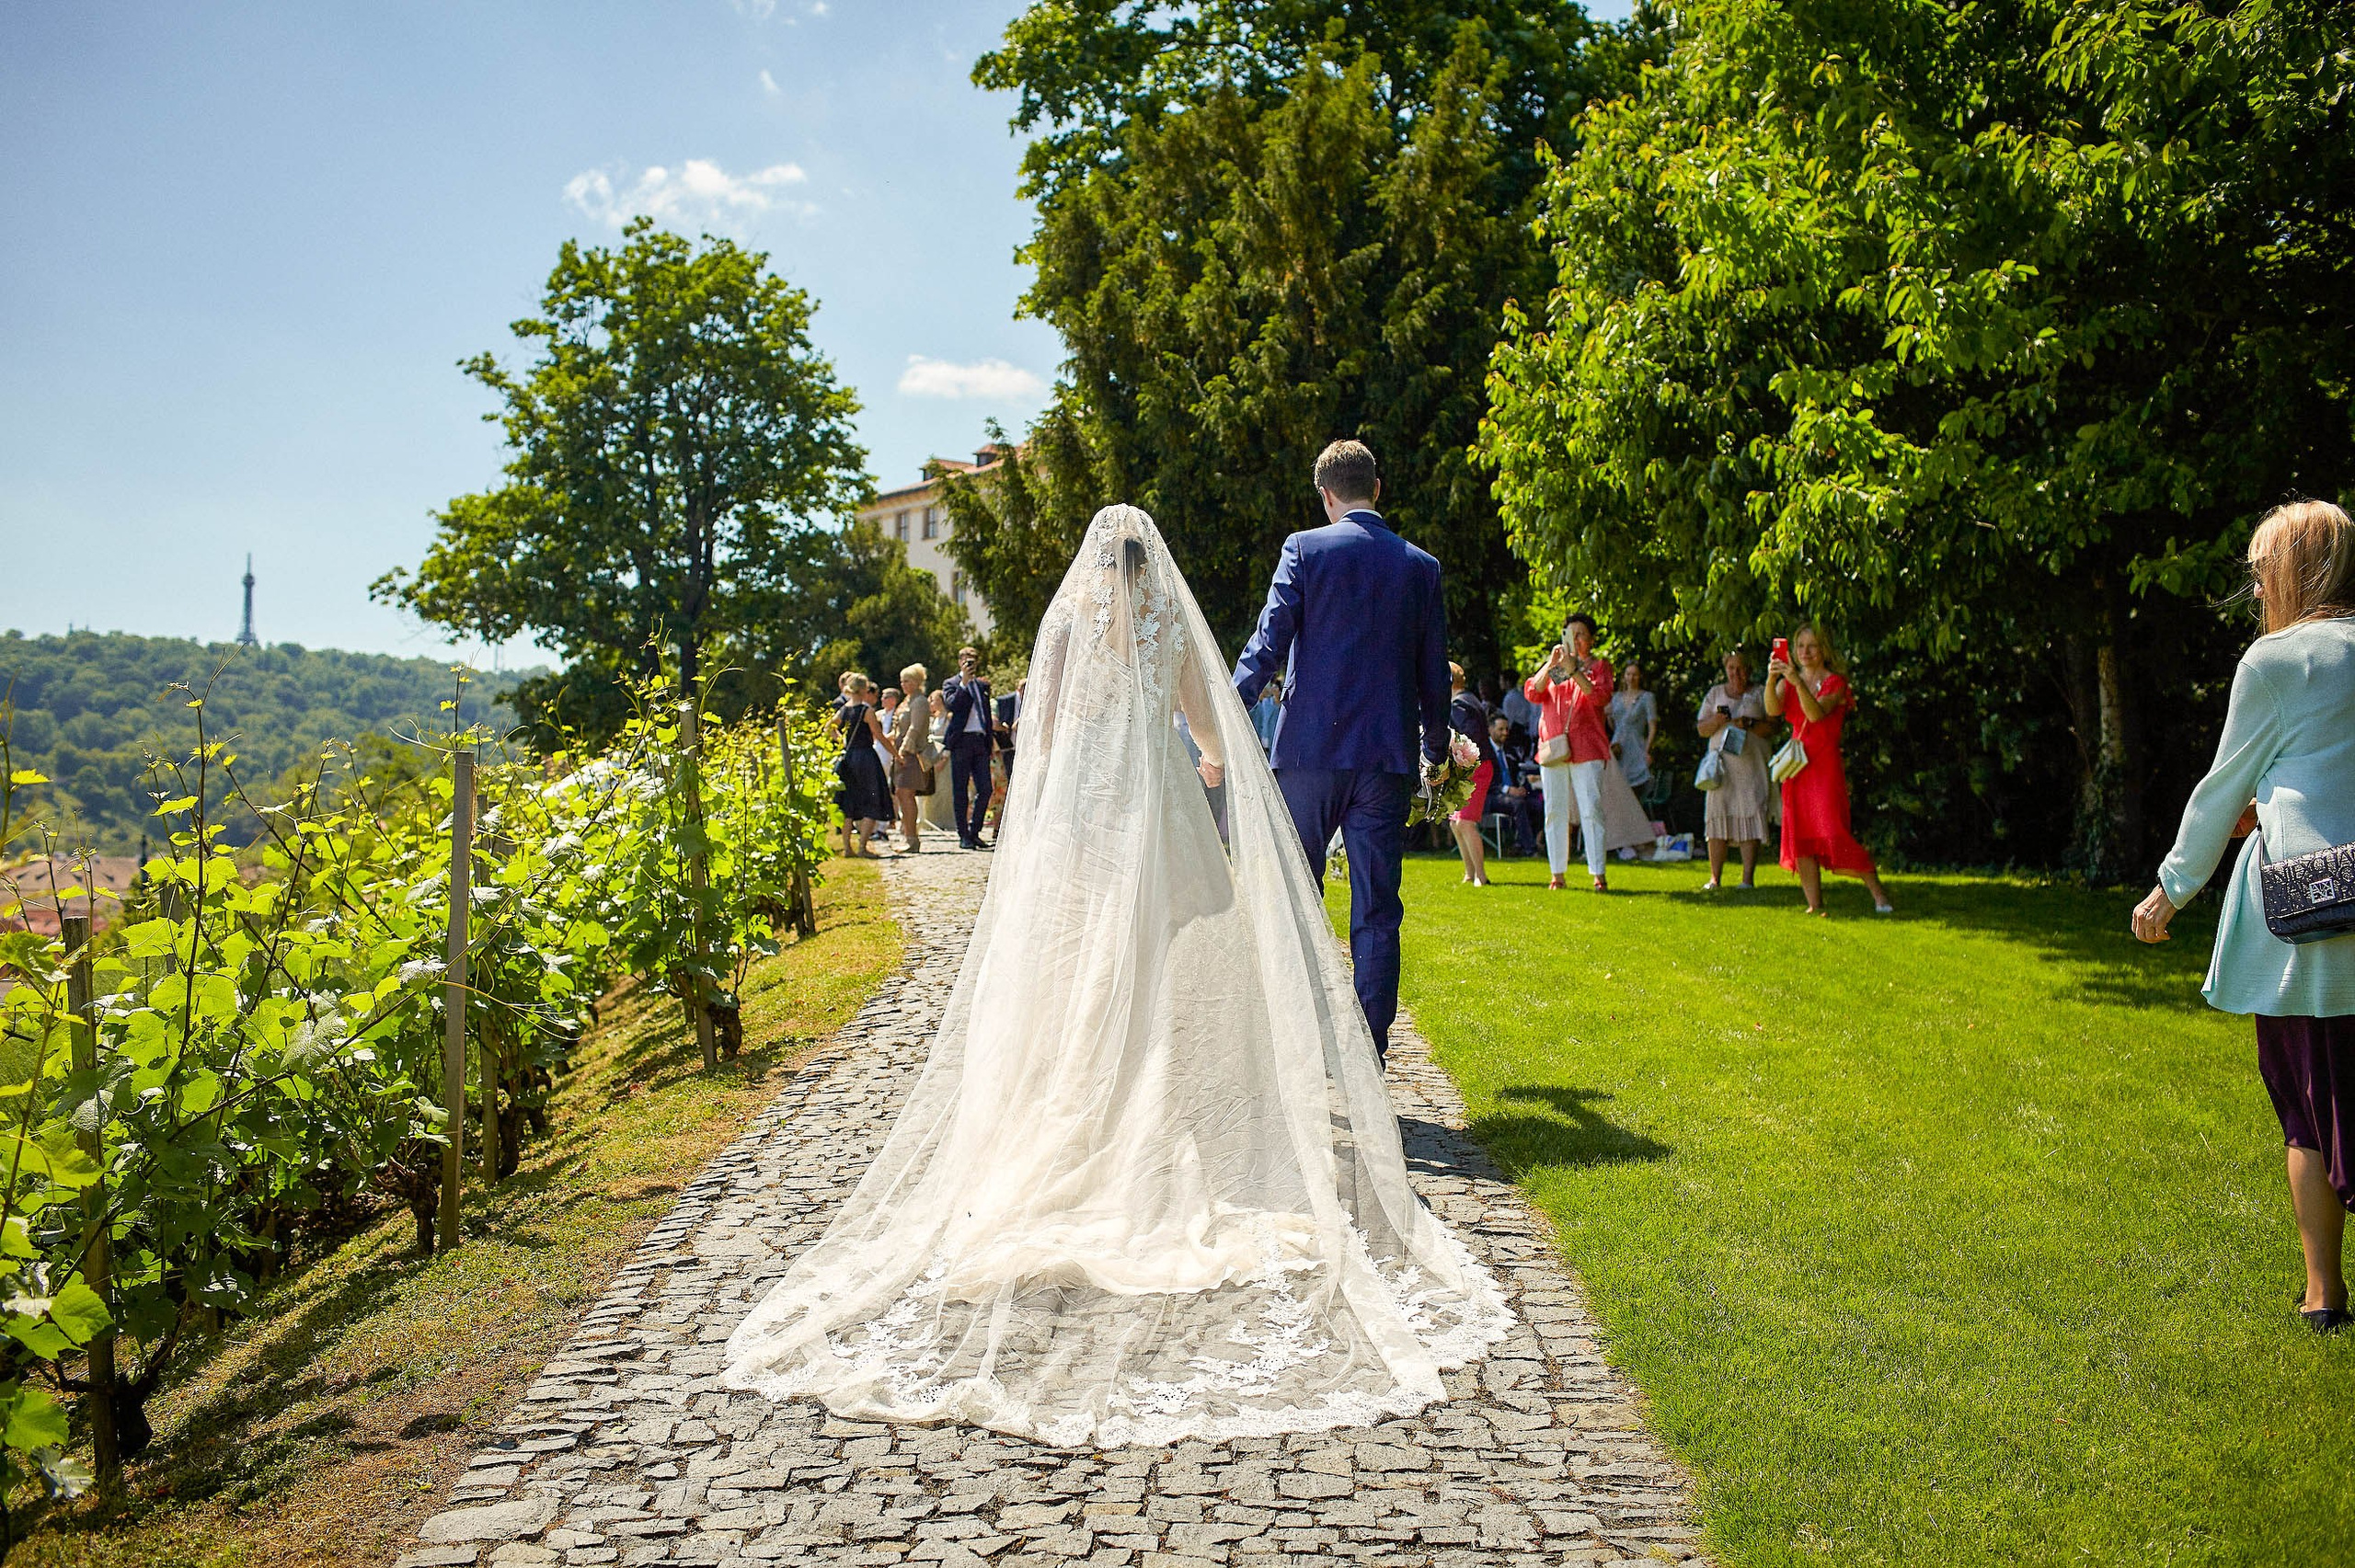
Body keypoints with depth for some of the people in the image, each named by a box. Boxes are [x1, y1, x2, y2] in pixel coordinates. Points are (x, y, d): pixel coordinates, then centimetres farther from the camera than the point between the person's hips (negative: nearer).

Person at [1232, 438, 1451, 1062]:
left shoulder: (1304, 549, -1)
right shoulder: (1420, 566, 8)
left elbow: (1268, 644, -9)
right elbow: (1434, 673, 12)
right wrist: (1436, 751, 24)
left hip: (1308, 751, -2)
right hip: (1387, 758, 2)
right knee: (1376, 912, 6)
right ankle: (1368, 1054, 7)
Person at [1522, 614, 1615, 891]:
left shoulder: (1599, 665, 11)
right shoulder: (1552, 667, 19)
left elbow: (1601, 697, -8)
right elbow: (1532, 694, 3)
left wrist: (1573, 670, -16)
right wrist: (1550, 664, -9)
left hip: (1587, 749, -3)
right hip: (1552, 748, 3)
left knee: (1591, 810, -10)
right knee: (1555, 813, 2)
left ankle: (1598, 875, -9)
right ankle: (1557, 875, 7)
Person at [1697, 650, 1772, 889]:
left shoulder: (1759, 694, 10)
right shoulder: (1715, 693, 15)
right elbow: (1702, 730, 13)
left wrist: (1749, 724, -13)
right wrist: (1716, 721, -8)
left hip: (1751, 764, -1)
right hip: (1722, 763, 1)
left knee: (1750, 816, -7)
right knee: (1717, 817, -5)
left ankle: (1748, 878, -4)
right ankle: (1715, 878, -1)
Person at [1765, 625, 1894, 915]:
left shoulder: (1835, 682, 0)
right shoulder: (1788, 682, 13)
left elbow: (1817, 713, -19)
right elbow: (1773, 710, -8)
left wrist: (1798, 682, -31)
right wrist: (1771, 679, -25)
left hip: (1826, 765, -5)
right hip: (1796, 766, 5)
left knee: (1834, 833, -14)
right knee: (1800, 837, 1)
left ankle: (1879, 895, -5)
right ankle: (1814, 905, 7)